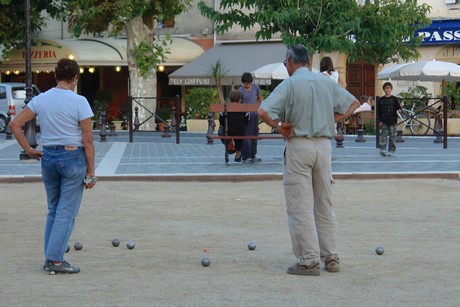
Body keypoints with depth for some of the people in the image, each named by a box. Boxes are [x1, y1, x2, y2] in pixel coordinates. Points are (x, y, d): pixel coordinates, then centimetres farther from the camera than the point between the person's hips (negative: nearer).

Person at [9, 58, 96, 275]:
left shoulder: (40, 100, 2)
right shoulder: (79, 102, -12)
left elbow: (15, 124, 1)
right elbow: (87, 139, -10)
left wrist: (28, 150, 6)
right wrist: (90, 171, -5)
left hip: (48, 157, 5)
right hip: (73, 157, -5)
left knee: (53, 210, 16)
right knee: (67, 212, 1)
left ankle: (50, 259, 17)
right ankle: (55, 260, -1)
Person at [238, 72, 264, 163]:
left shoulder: (255, 87, 6)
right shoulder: (240, 91, -11)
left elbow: (260, 98, 20)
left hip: (255, 114, 7)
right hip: (246, 115, -7)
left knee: (255, 135, 12)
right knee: (247, 136, -8)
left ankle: (252, 156, 21)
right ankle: (245, 157, -5)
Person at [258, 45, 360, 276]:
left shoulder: (289, 85, -8)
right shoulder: (327, 83, 8)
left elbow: (263, 111, -20)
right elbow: (353, 103, 19)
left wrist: (278, 126, -4)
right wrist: (332, 119, 12)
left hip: (299, 146, -5)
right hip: (324, 144, 5)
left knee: (301, 206, -1)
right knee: (325, 204, 13)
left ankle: (309, 261, -3)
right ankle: (331, 258, 14)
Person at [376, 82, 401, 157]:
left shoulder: (394, 99, 4)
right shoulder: (380, 100, 6)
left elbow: (398, 108, 3)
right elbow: (378, 112, 7)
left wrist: (399, 110, -22)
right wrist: (379, 121, -2)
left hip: (392, 121, 0)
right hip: (384, 122, 0)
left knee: (392, 136, 3)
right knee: (383, 135, -9)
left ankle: (391, 150, 11)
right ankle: (382, 150, -14)